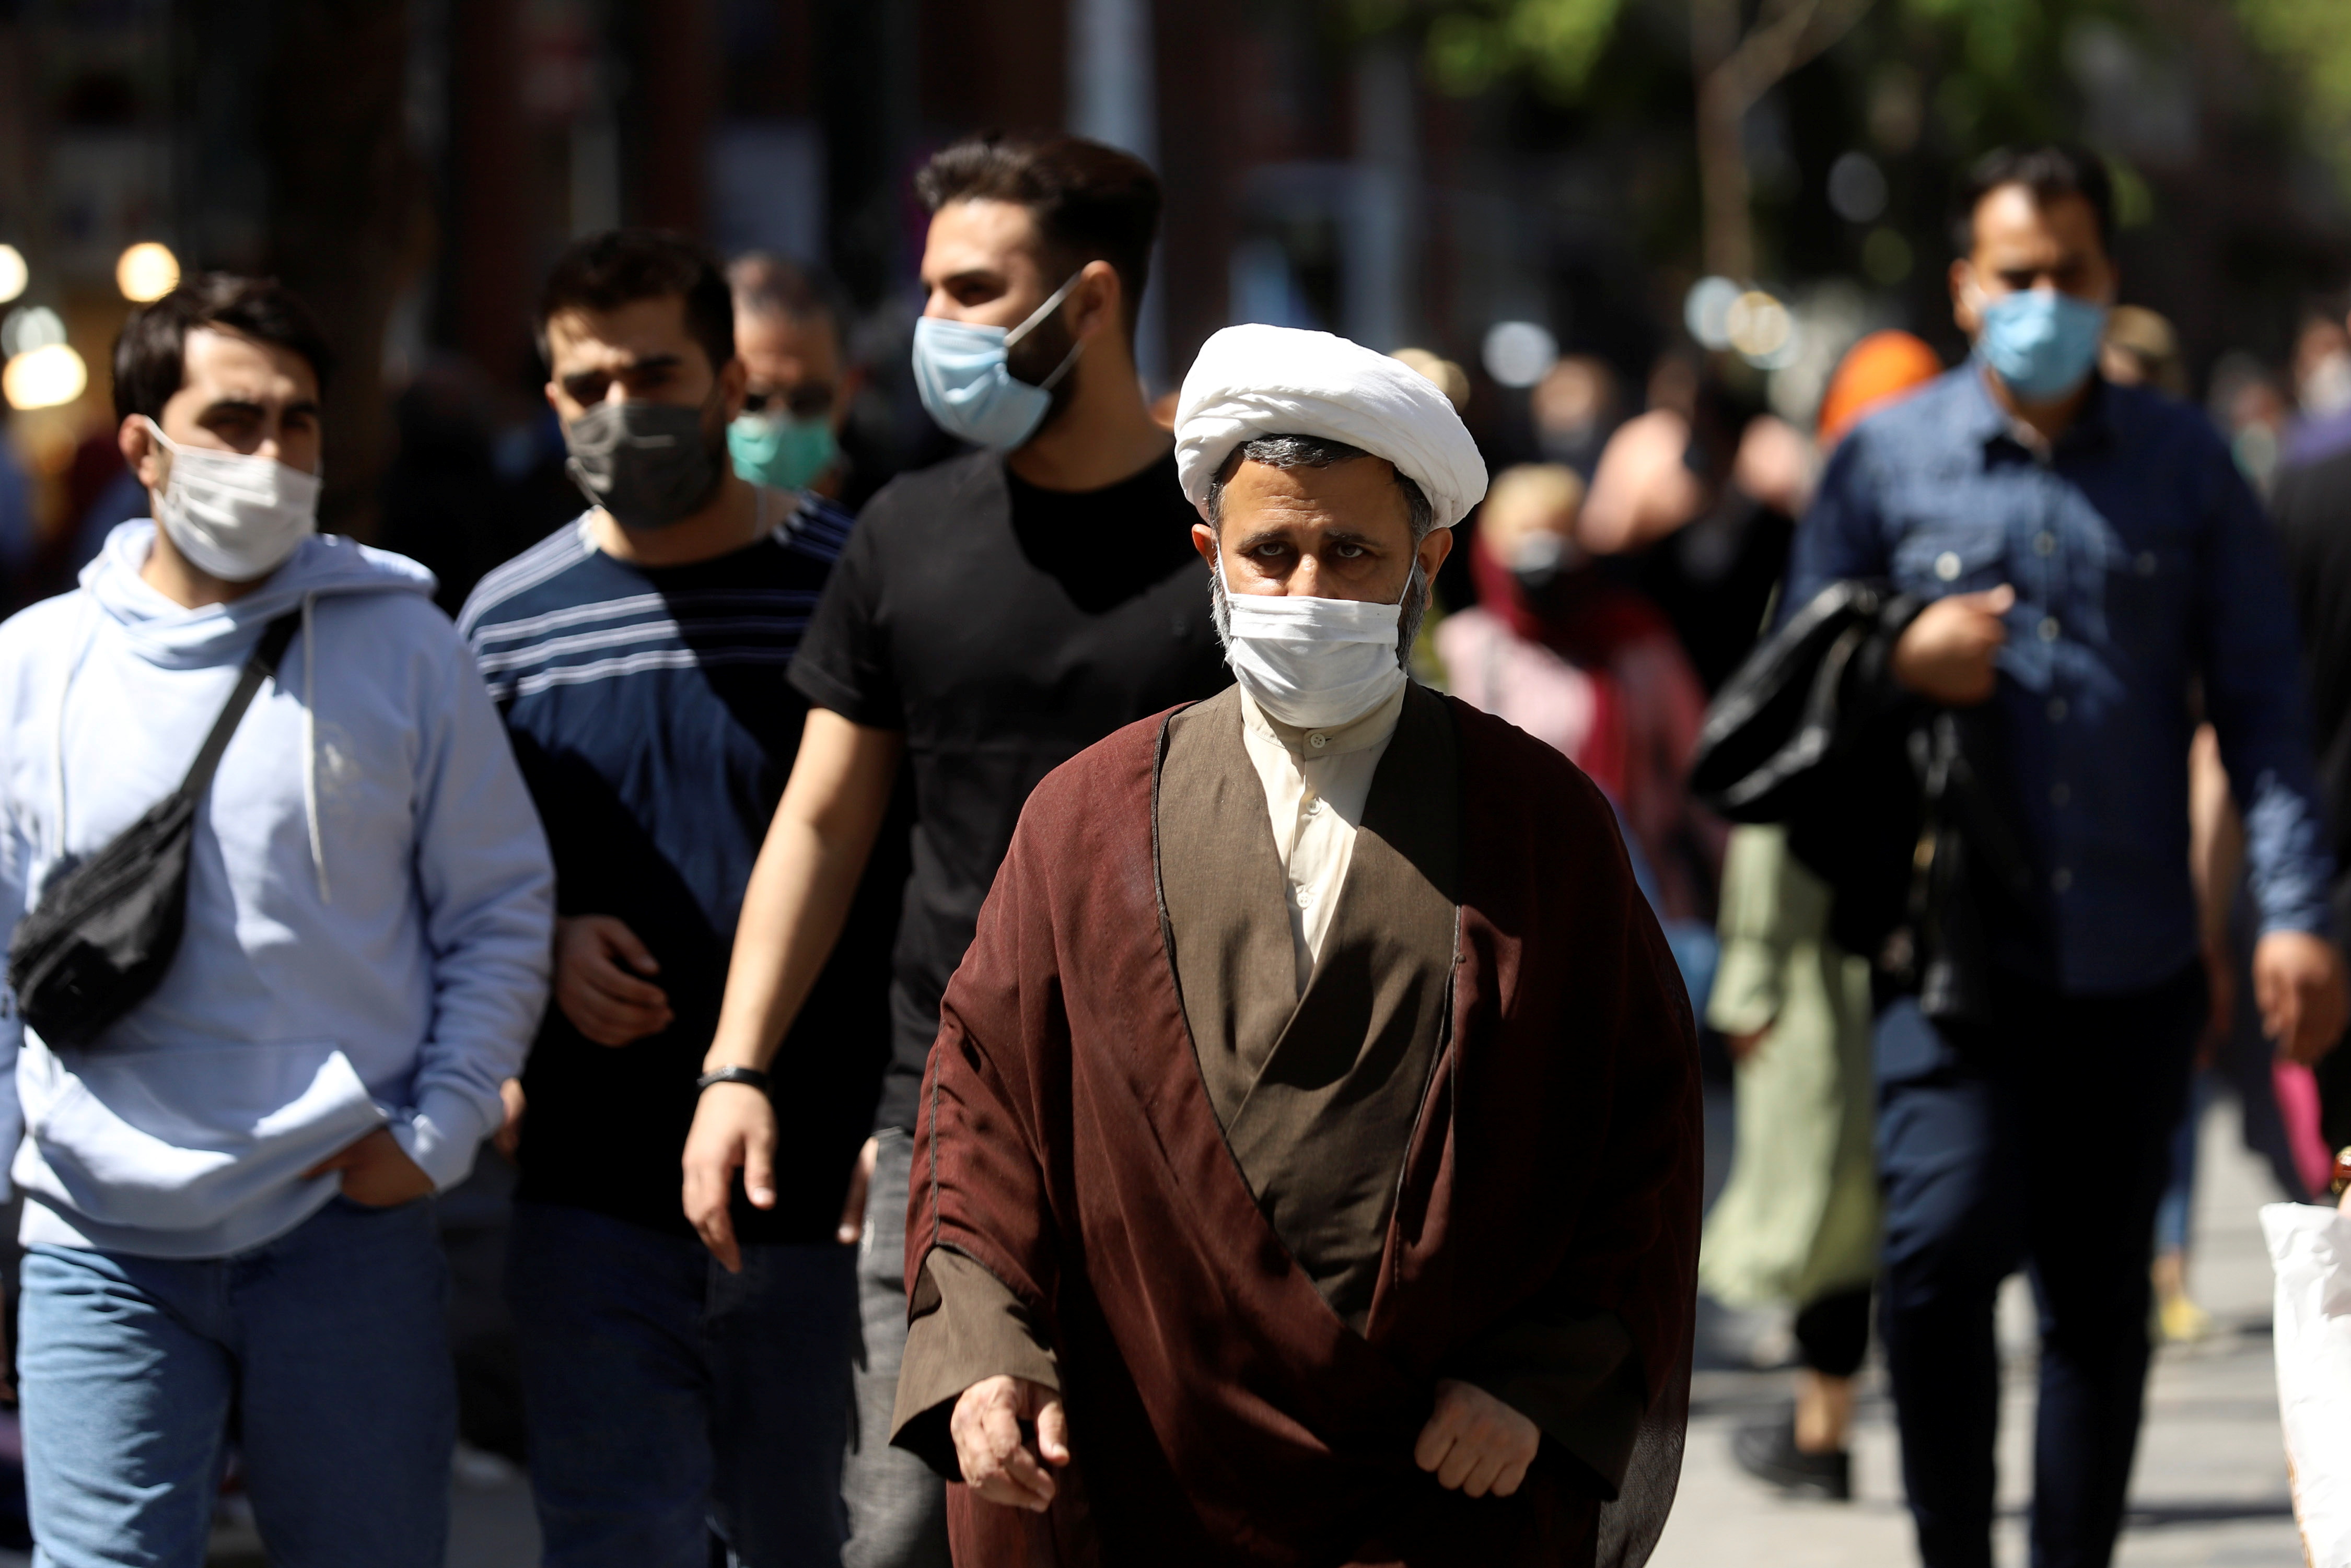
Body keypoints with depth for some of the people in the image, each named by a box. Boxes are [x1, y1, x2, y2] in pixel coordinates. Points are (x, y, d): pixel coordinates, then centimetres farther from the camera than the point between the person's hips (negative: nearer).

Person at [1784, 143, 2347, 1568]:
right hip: (1956, 956, -1)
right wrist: (1898, 663, -11)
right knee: (1940, 1255, -16)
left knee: (2102, 1294, 6)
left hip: (2134, 965, 1)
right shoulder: (1885, 460, 6)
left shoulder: (2185, 463, 8)